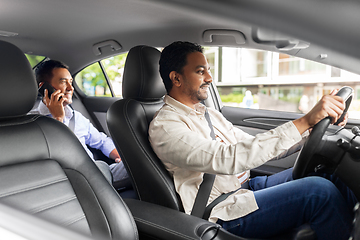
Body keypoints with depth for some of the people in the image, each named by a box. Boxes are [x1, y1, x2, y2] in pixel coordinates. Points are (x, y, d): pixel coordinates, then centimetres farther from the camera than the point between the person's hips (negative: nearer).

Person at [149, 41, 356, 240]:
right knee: (321, 191, -22)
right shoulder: (164, 127, -15)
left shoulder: (210, 114, 14)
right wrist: (304, 122, -30)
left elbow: (257, 148, 13)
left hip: (246, 186, 9)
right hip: (223, 213, -8)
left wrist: (312, 129, 0)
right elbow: (229, 159, -29)